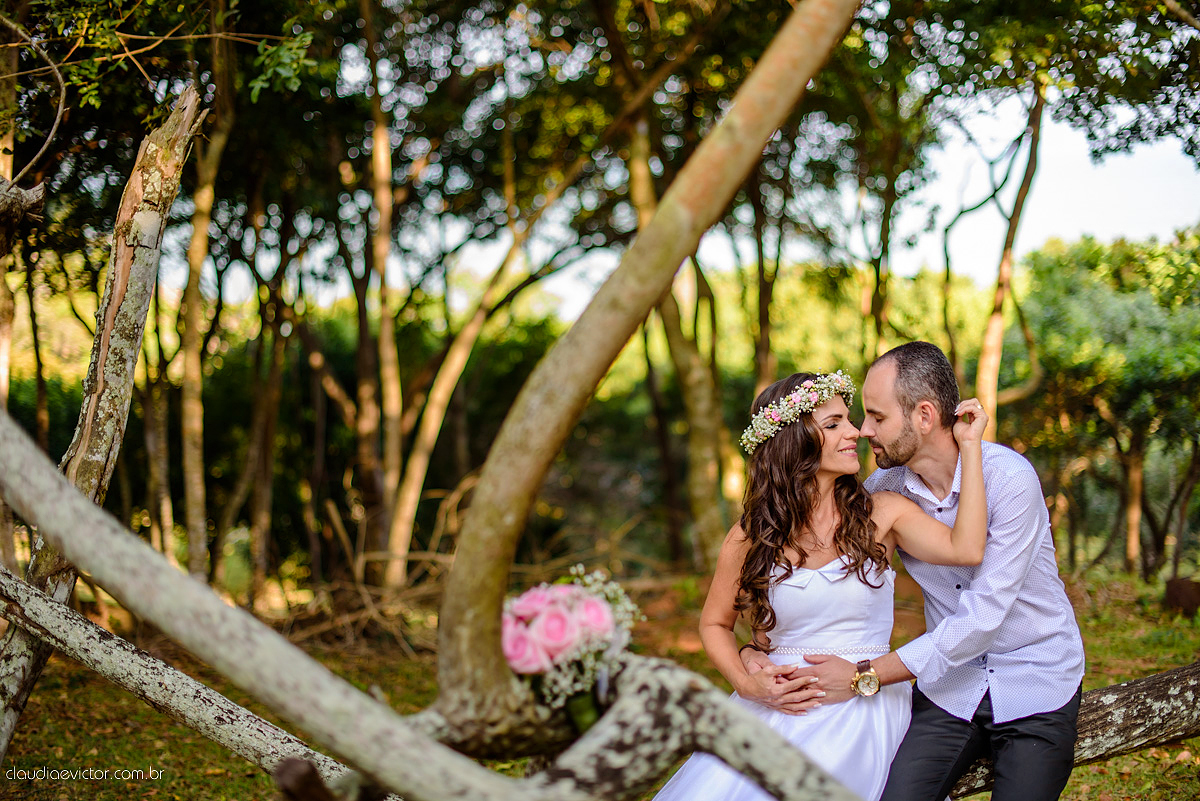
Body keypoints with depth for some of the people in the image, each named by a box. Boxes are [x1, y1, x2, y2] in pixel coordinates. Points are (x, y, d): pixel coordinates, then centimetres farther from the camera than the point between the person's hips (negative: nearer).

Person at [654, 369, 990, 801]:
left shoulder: (881, 514, 2)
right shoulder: (751, 537, 2)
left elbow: (966, 549, -14)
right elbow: (714, 624, 14)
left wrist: (969, 445, -9)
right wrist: (748, 683, -5)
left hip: (863, 712, 0)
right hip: (775, 709, 1)